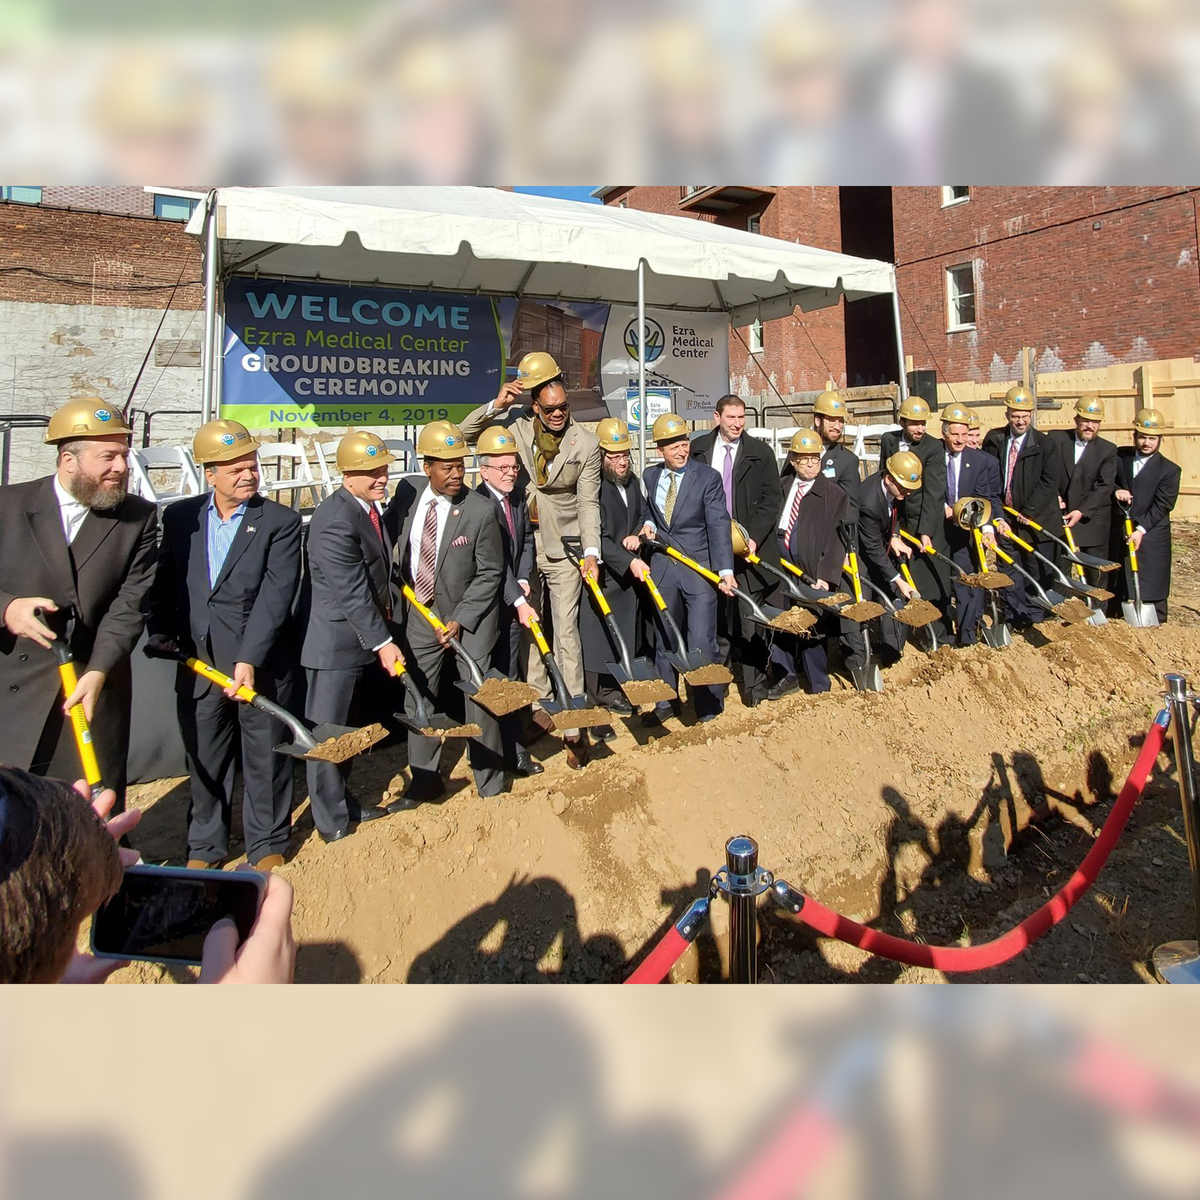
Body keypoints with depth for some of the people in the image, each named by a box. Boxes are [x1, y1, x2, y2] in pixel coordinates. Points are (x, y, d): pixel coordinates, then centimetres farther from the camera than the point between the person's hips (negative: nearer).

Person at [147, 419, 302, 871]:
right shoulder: (180, 517, 6)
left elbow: (276, 595, -15)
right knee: (204, 758, 14)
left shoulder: (281, 521, -7)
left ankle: (268, 844, 26)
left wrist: (249, 660, -22)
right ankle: (205, 846, 32)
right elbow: (164, 582, 11)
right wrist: (160, 633, -3)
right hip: (198, 663, 3)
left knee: (265, 757, 8)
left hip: (262, 663, -3)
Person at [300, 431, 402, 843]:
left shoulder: (371, 508, 8)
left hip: (363, 639, 9)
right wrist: (382, 642, -24)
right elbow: (352, 592, -25)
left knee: (347, 728, 20)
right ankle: (331, 820, 17)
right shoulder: (335, 521, -22)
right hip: (335, 643, -9)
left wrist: (387, 611, 16)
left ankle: (343, 802, 34)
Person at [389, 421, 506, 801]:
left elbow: (489, 573, -13)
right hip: (421, 612, 5)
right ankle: (425, 780, 31)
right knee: (417, 699, 13)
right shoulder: (407, 494, -5)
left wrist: (460, 620, -18)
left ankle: (489, 784, 22)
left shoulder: (481, 511, -18)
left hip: (468, 615, -4)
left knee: (478, 699, 5)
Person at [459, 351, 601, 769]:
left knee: (566, 632, -6)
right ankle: (539, 704, 26)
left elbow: (588, 503, -7)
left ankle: (573, 726, -1)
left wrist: (592, 552, -17)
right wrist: (496, 405, -12)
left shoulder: (586, 444, -7)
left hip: (563, 547, -3)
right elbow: (466, 433, 3)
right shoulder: (516, 427, -1)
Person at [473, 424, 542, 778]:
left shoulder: (518, 495, 5)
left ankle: (513, 749, 19)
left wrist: (524, 580, -1)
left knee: (508, 676, 11)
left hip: (512, 601, 6)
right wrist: (519, 601, -26)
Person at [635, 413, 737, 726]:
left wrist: (725, 570, -24)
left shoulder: (708, 478, -8)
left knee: (702, 641, -4)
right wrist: (648, 524, -3)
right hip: (663, 567, 5)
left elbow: (719, 527, -15)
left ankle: (708, 704, 14)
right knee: (665, 639, 14)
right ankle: (665, 703, 28)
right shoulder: (650, 476, 6)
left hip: (699, 568, -4)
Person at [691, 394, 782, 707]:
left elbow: (772, 498, -1)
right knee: (716, 613, 7)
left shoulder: (761, 452, 1)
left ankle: (754, 685, 10)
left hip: (750, 544, -1)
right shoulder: (699, 449, 6)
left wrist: (753, 537, -12)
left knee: (751, 617, 1)